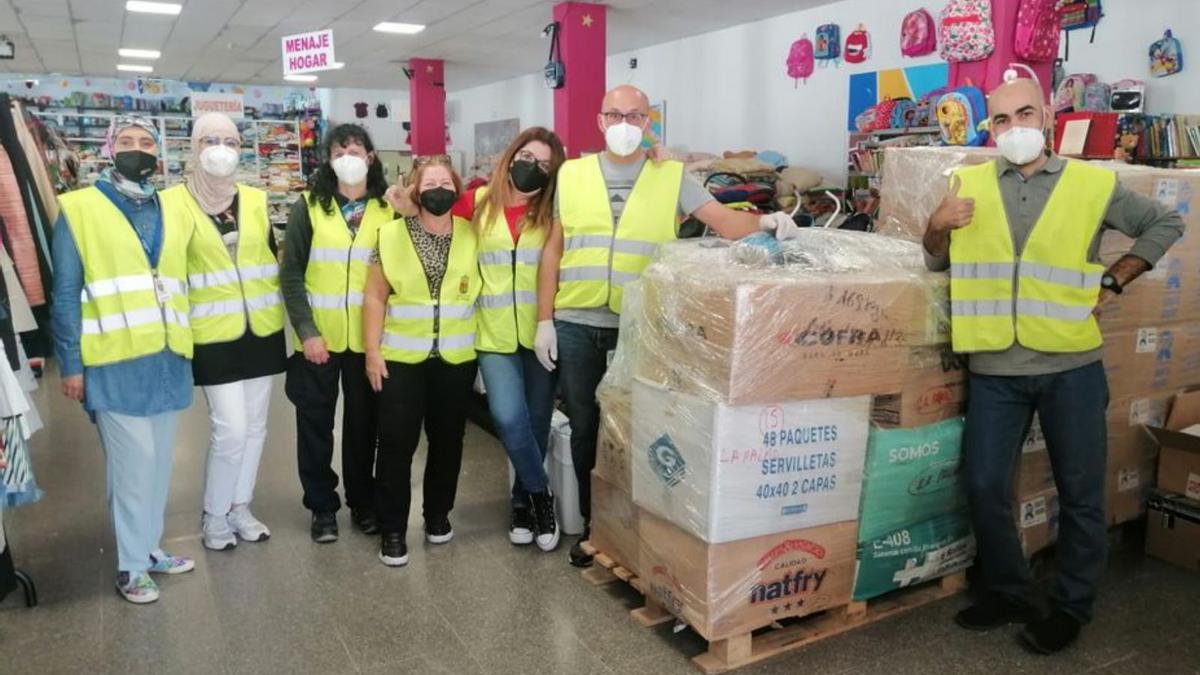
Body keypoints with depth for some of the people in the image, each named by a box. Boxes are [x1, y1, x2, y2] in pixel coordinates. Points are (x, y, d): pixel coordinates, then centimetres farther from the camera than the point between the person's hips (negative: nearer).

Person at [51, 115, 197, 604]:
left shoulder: (175, 209, 12)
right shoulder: (80, 209, -1)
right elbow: (65, 293, -2)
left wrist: (185, 344, 7)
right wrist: (70, 363, -5)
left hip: (166, 358, 5)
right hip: (114, 362, -4)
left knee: (159, 460, 14)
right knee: (134, 462, -2)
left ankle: (148, 546, 30)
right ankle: (131, 566, 14)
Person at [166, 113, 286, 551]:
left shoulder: (256, 200, 7)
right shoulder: (176, 202, -5)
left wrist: (282, 316, 12)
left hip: (262, 329, 4)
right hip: (214, 335, -4)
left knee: (255, 425, 10)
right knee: (230, 429, -7)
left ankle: (240, 508, 26)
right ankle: (214, 515, 14)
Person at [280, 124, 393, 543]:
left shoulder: (388, 209, 3)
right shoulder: (309, 206, 0)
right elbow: (291, 273, -3)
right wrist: (306, 330, -11)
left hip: (368, 337, 1)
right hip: (318, 336, 0)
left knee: (364, 421, 11)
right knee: (315, 423, 8)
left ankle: (362, 501, 28)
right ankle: (322, 506, 24)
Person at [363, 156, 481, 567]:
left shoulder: (472, 235, 4)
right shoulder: (392, 234, -1)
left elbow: (486, 289, 7)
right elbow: (375, 297, 0)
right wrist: (372, 351, -5)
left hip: (456, 357, 2)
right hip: (402, 357, -2)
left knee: (447, 439, 12)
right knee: (397, 442, -2)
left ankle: (438, 514, 30)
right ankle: (392, 529, 11)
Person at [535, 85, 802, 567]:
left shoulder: (671, 177, 3)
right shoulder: (571, 174, 7)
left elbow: (724, 221, -6)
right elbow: (553, 249, 8)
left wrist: (764, 223, -28)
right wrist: (544, 319, 4)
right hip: (576, 324, 2)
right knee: (585, 427, 11)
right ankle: (592, 523, 28)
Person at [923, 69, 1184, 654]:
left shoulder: (1093, 183, 1)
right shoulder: (968, 183, 5)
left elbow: (1166, 224, 15)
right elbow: (937, 261, 11)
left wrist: (1112, 282, 4)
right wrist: (938, 225, -10)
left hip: (1072, 365, -1)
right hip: (995, 368, 1)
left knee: (1080, 492, 9)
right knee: (984, 485, 6)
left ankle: (1071, 607, 27)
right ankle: (1006, 594, 26)